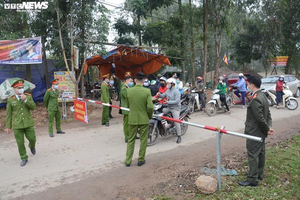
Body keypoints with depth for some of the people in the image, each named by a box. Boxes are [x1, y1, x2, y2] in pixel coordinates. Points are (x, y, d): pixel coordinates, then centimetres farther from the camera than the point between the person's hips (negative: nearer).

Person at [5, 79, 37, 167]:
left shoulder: (28, 96, 2)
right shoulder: (10, 99, -1)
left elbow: (33, 107, -8)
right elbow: (8, 114, 3)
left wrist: (26, 100, -21)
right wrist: (8, 127, 4)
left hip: (28, 123, 1)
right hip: (17, 125, -1)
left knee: (32, 138, 5)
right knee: (20, 143, 3)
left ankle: (32, 146, 40)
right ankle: (24, 158, 19)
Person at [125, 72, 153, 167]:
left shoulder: (129, 91, -6)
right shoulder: (147, 91, -14)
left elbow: (128, 105, 6)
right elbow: (150, 107, -17)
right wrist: (150, 116, 1)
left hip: (132, 119, 2)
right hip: (144, 119, -2)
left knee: (131, 140, 15)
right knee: (143, 140, 14)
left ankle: (128, 161, 20)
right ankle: (141, 160, 23)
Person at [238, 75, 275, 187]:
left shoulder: (255, 99, -24)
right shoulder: (263, 96, 8)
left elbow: (260, 118, -23)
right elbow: (268, 114, 10)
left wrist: (267, 129, -10)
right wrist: (269, 127, 2)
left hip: (254, 133, -10)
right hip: (260, 133, 10)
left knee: (253, 155, -1)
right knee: (260, 153, 20)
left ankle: (252, 180, 9)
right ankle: (259, 174, 35)